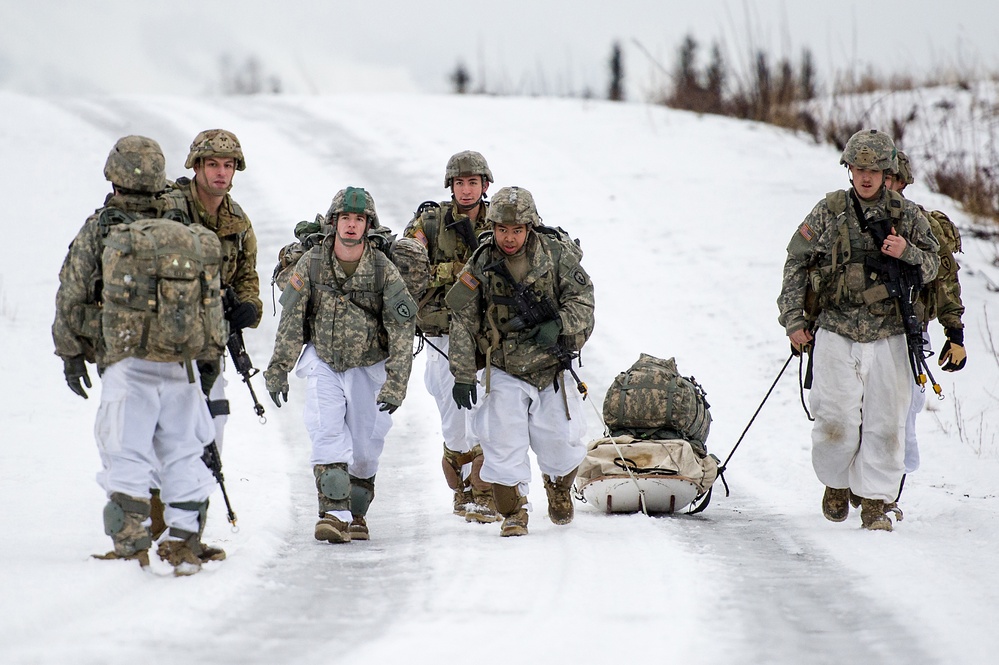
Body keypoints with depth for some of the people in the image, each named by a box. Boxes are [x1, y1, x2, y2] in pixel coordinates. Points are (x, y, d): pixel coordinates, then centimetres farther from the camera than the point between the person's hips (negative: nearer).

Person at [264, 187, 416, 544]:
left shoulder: (383, 270, -12)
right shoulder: (312, 263, -9)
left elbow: (402, 330, -12)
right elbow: (291, 319, -3)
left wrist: (395, 384, -19)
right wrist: (278, 370, -5)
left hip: (369, 366, 0)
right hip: (323, 361, 0)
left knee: (364, 447, 3)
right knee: (327, 433, -18)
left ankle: (356, 513, 24)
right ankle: (335, 512, -24)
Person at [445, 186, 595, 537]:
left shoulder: (556, 255, -8)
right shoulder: (480, 266, -5)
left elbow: (582, 300, -5)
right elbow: (464, 323, -3)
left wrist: (558, 326, -24)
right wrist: (463, 375, -6)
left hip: (551, 367, 0)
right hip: (504, 373, 0)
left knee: (559, 442, 3)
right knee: (503, 440, -13)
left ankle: (559, 488, 36)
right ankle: (513, 511, 3)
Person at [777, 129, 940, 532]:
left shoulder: (906, 215, 5)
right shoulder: (829, 211, 2)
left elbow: (932, 267, 10)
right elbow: (796, 262, 6)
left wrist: (907, 253, -12)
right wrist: (793, 318, 1)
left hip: (888, 336, 1)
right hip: (837, 335, -1)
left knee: (885, 422, -2)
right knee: (837, 420, -5)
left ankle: (874, 501, 7)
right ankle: (836, 483, 21)